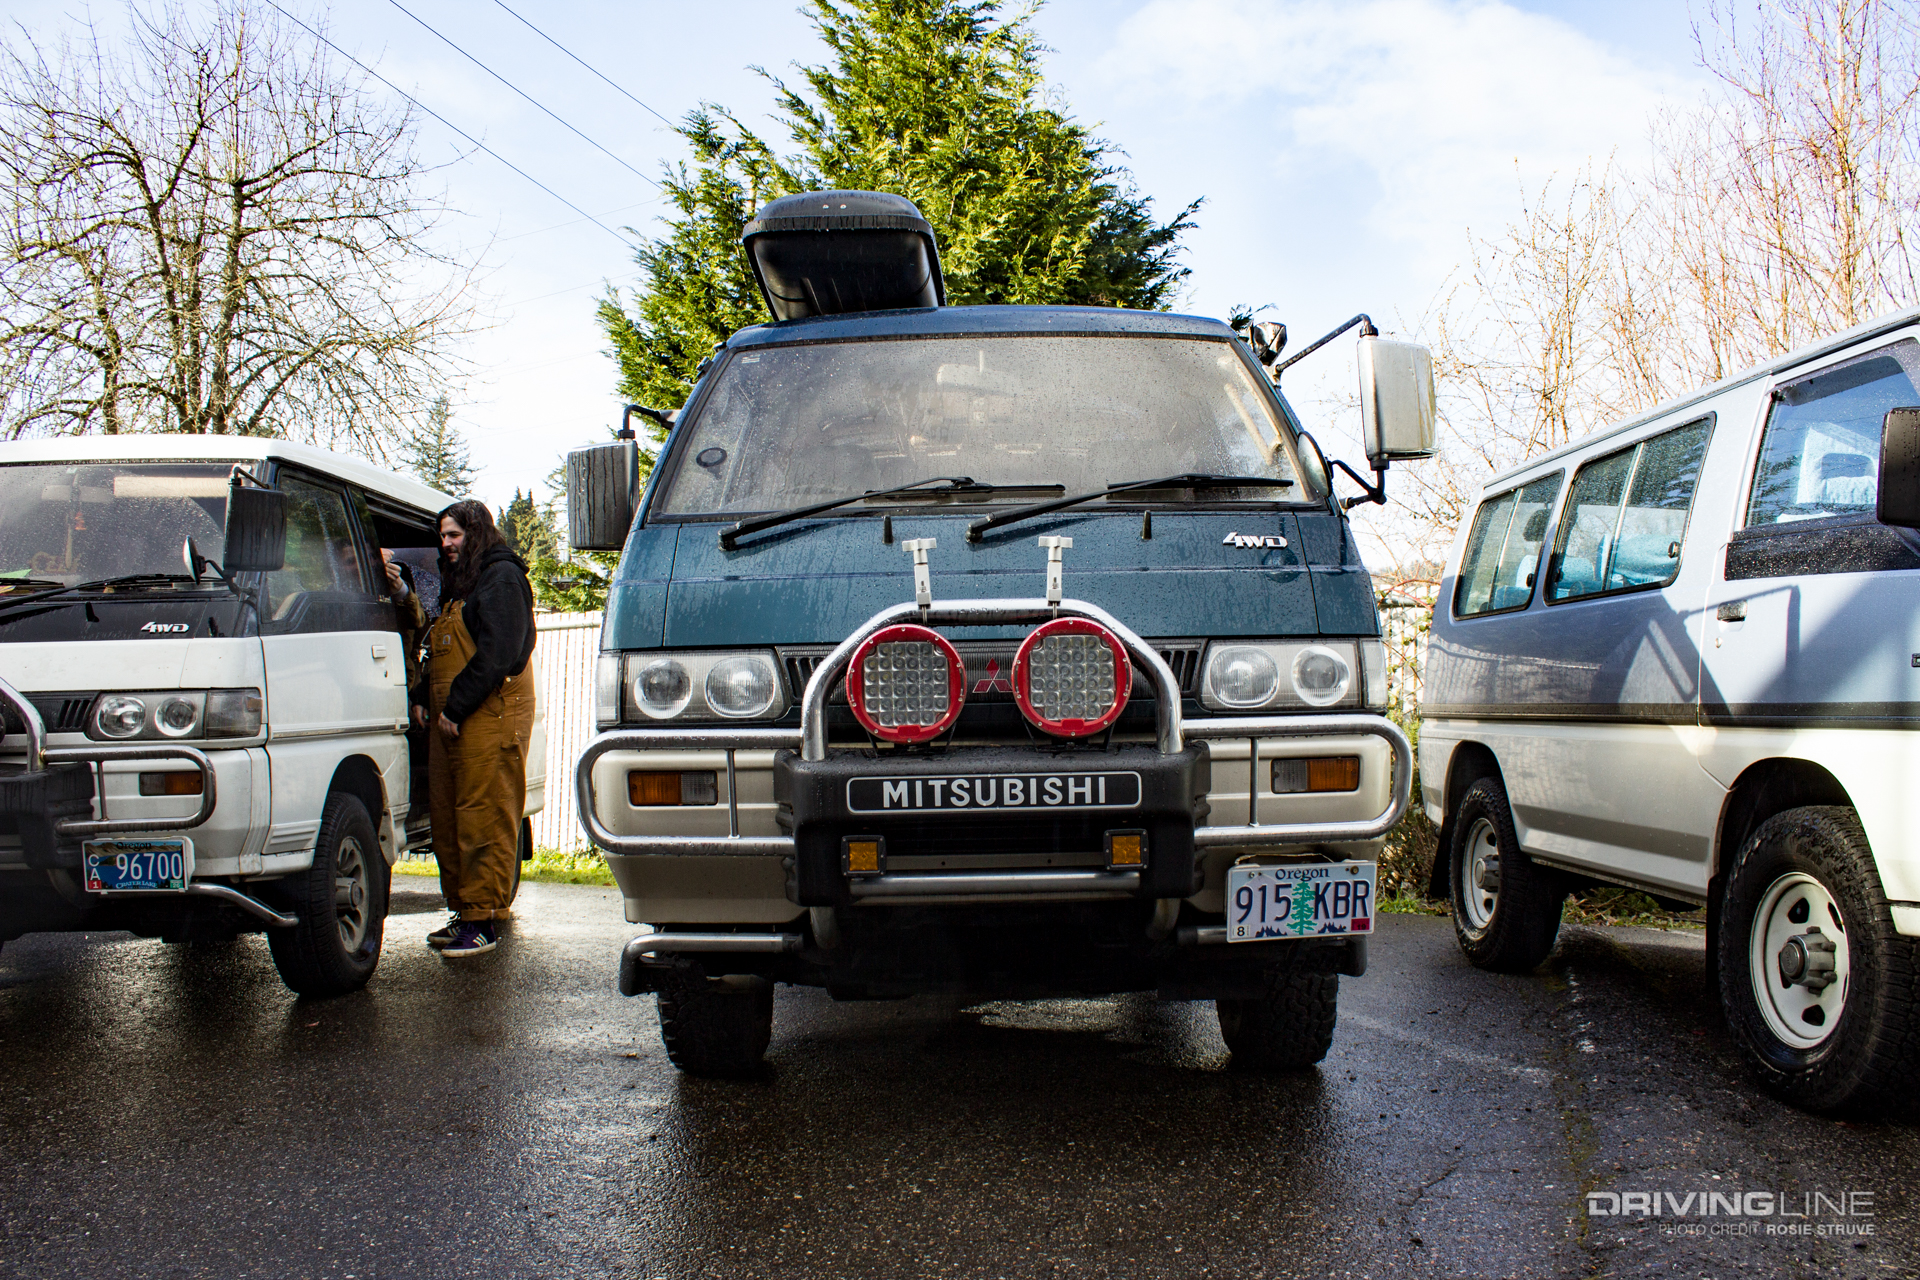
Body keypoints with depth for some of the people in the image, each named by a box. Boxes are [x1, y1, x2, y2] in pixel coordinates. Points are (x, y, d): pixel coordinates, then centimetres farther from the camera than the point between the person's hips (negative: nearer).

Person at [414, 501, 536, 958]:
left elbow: (498, 654, -17)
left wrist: (456, 707, -16)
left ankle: (483, 919, -6)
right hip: (449, 717, 10)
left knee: (483, 817, -9)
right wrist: (425, 700, 11)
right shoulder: (456, 585, 24)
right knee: (446, 814, 9)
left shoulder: (502, 578, -7)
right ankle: (464, 909, 17)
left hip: (490, 716, -10)